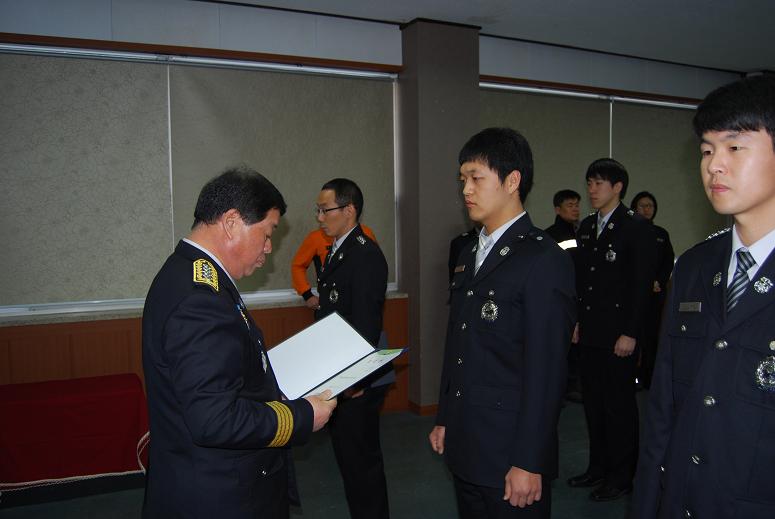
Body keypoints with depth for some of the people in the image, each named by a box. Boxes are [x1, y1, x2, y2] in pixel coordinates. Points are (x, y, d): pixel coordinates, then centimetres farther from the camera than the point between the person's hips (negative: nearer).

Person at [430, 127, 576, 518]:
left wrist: (529, 463, -16)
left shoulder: (544, 260, -15)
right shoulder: (469, 256, 10)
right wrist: (444, 420, 15)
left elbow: (546, 371, -18)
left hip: (509, 457, -7)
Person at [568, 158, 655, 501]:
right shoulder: (586, 227, 12)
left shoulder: (635, 227, -8)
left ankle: (621, 477, 18)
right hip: (589, 332, 7)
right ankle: (598, 467, 28)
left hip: (618, 334, -7)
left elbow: (642, 284, -12)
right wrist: (577, 321, 11)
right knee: (593, 402, 14)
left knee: (619, 405, 3)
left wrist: (630, 333, -15)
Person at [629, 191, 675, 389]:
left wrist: (659, 282, -2)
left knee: (651, 334, 0)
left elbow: (669, 262, 13)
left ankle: (648, 377, 5)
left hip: (656, 293, 3)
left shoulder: (661, 233, 16)